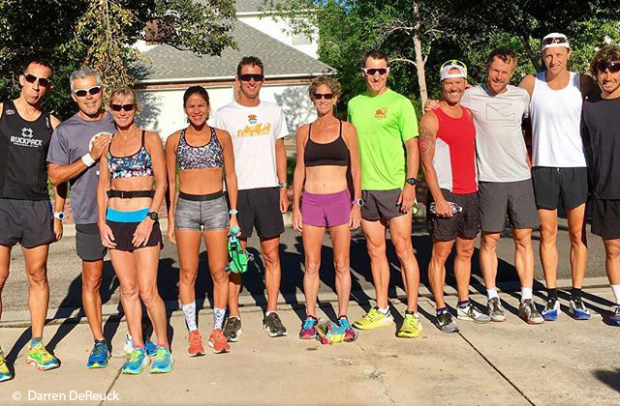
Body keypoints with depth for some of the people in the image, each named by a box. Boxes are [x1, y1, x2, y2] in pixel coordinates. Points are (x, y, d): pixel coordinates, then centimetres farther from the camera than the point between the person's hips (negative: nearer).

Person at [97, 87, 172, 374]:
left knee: (147, 290, -6)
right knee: (128, 288, 6)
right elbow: (103, 184, 12)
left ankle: (163, 348, 9)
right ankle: (138, 349, 16)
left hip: (143, 218, -4)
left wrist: (150, 218, -13)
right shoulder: (106, 143, 12)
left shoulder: (150, 139, 1)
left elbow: (161, 182, -4)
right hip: (115, 220, 4)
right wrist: (102, 221, 2)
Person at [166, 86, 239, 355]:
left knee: (219, 272, 3)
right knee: (188, 273, 4)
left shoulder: (222, 137, 5)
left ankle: (217, 330, 17)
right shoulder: (174, 140, 5)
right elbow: (171, 182, 9)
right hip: (186, 207, 0)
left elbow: (230, 176, 8)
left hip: (216, 206, 0)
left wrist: (234, 214, 4)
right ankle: (193, 332, 16)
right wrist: (170, 220, 6)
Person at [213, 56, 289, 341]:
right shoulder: (224, 114, 2)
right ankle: (233, 316, 11)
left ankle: (271, 313, 14)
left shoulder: (273, 111, 11)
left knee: (271, 254, 4)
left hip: (268, 189, 2)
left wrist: (282, 187, 8)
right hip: (237, 190, -2)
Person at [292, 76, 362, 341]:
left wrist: (357, 204, -1)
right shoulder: (304, 131, 9)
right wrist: (295, 206, 5)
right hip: (311, 202, 1)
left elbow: (355, 170, 5)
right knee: (311, 264, 4)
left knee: (341, 264, 2)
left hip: (340, 200, -1)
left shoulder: (347, 130, 5)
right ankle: (310, 318, 16)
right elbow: (299, 170, 10)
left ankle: (343, 319, 13)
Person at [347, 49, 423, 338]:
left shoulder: (400, 103, -2)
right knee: (375, 251, 11)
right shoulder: (354, 104, 12)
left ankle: (412, 315, 6)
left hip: (394, 187, -5)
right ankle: (382, 310, 23)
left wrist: (410, 183, -14)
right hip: (364, 188, 5)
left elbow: (412, 146, -5)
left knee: (403, 250, -2)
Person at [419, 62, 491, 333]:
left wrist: (477, 187, 11)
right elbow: (426, 163, -11)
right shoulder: (431, 119, -6)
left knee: (466, 250, 13)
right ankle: (441, 311, 6)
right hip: (445, 194, -7)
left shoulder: (469, 114, 14)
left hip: (471, 193, 7)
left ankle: (464, 305, 24)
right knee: (441, 253, -2)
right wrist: (438, 198, -18)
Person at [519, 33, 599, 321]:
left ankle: (577, 297, 13)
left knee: (578, 234, 3)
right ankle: (552, 297, 12)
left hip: (576, 167, 0)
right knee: (548, 234, 4)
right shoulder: (531, 83, 1)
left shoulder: (582, 83, 1)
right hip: (542, 168, 0)